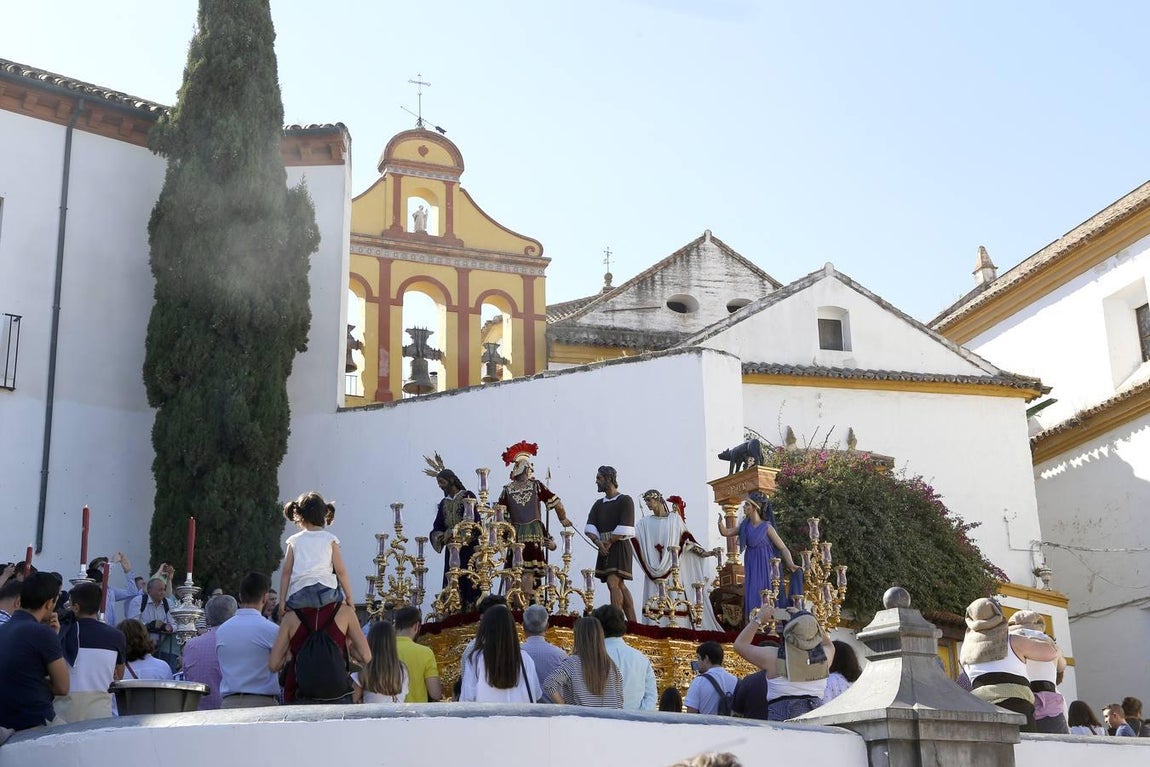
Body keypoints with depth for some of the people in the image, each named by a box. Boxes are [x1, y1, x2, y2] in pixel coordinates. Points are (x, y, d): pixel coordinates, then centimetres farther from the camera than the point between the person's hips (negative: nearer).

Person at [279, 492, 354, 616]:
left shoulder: (294, 541, 10)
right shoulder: (330, 540, 7)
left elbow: (286, 572, 6)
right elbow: (341, 571, 3)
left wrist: (282, 600, 7)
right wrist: (348, 597, 9)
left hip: (297, 597, 1)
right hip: (325, 594, -1)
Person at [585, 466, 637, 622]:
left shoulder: (625, 501, -4)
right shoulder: (598, 504, 16)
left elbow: (624, 528, -13)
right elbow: (590, 528, 4)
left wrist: (609, 542, -12)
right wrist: (598, 542, -13)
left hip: (620, 546, -7)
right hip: (604, 548, 7)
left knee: (613, 583, -19)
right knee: (620, 585, 7)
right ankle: (633, 622, 11)